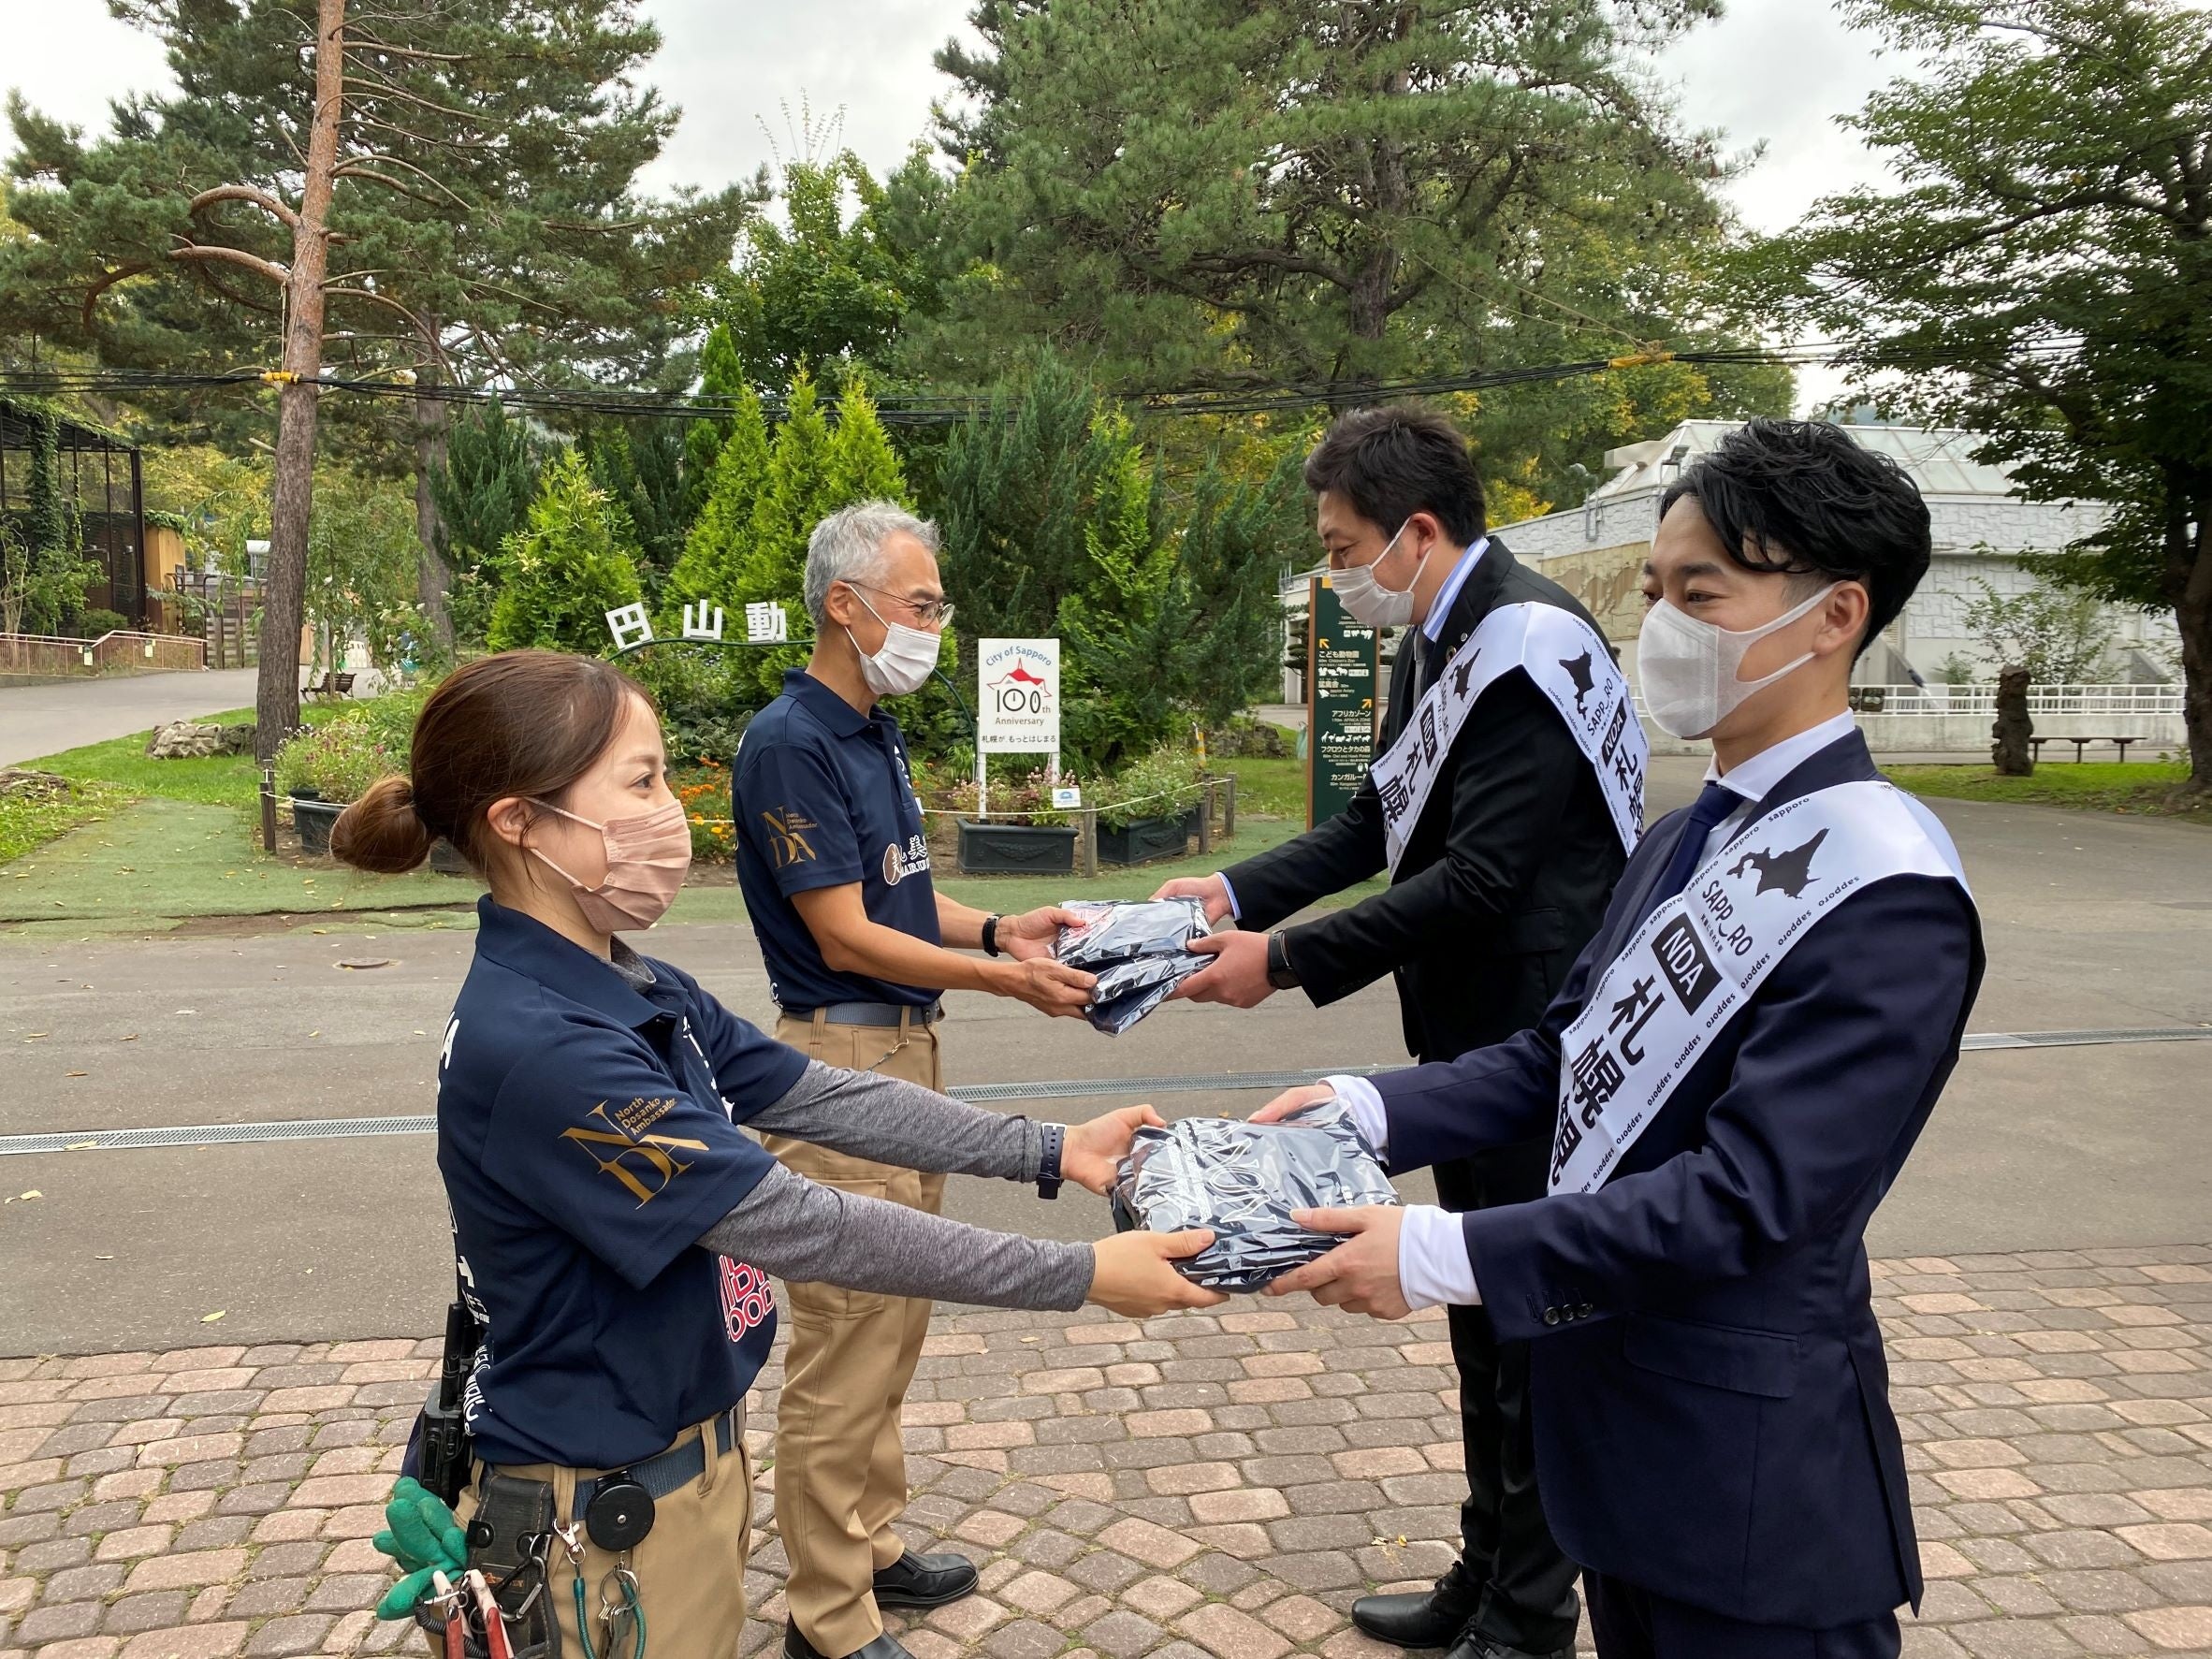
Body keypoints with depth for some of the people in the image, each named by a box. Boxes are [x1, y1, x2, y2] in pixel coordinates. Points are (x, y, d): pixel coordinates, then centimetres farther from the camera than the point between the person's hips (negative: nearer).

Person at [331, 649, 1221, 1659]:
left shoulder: (639, 995, 1)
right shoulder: (536, 1049, -29)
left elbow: (828, 1102, 1)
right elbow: (795, 1226, -28)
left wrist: (1054, 1150, -4)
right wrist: (1082, 1276, -23)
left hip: (693, 1455, 8)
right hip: (603, 1517, -8)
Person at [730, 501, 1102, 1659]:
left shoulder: (875, 732, 12)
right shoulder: (791, 745, -17)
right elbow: (845, 935, -18)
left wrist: (996, 931, 1)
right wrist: (1004, 981, -16)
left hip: (907, 1047, 10)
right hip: (842, 1056, -10)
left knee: (893, 1327, 18)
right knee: (844, 1346, 0)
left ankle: (870, 1547, 34)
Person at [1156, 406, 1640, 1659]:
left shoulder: (1530, 648, -21)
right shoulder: (1442, 641, 9)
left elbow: (1478, 877, -26)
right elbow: (1383, 822, 13)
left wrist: (1288, 960, -22)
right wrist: (1240, 892, 2)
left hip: (1536, 1044, -9)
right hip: (1477, 1037, 9)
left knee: (1526, 1323, 4)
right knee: (1484, 1319, 19)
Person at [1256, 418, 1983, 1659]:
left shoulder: (1886, 892, -22)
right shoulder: (1690, 841, 6)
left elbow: (1747, 1196, -26)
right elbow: (1571, 1055, 9)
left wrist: (1443, 1256, -25)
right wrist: (1368, 1111, -4)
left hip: (1750, 1469, -8)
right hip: (1620, 1414, 8)